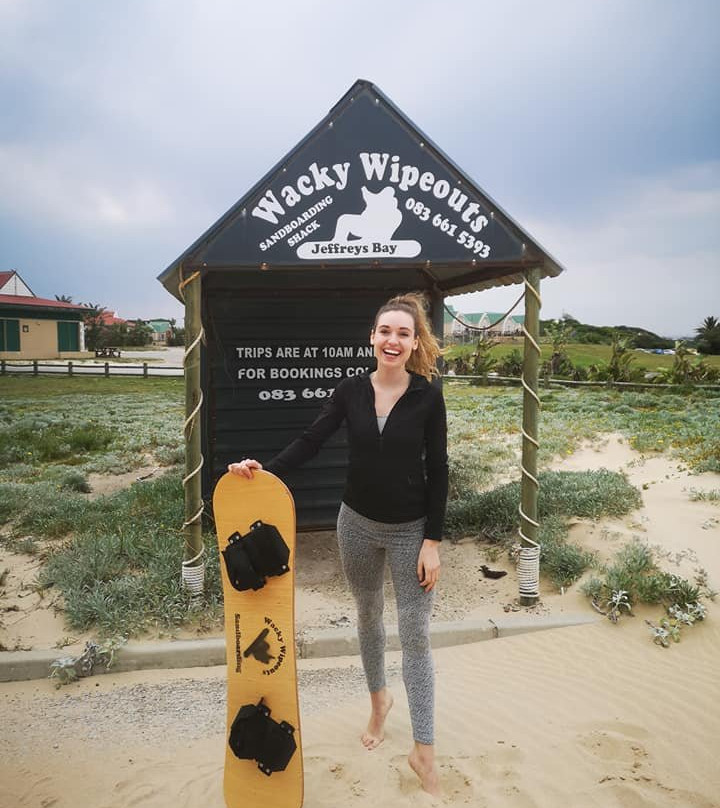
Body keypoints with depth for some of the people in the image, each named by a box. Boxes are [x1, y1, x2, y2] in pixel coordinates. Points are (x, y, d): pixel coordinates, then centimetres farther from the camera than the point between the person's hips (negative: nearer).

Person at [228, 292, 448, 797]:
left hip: (411, 530, -3)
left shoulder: (427, 396, -11)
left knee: (416, 634, 1)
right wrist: (265, 471, -23)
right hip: (358, 524, 3)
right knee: (368, 616, 20)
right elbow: (310, 442, -7)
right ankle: (379, 700, 46)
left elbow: (438, 471, -9)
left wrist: (433, 541, -11)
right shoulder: (351, 391, -5)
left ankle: (424, 751, 14)